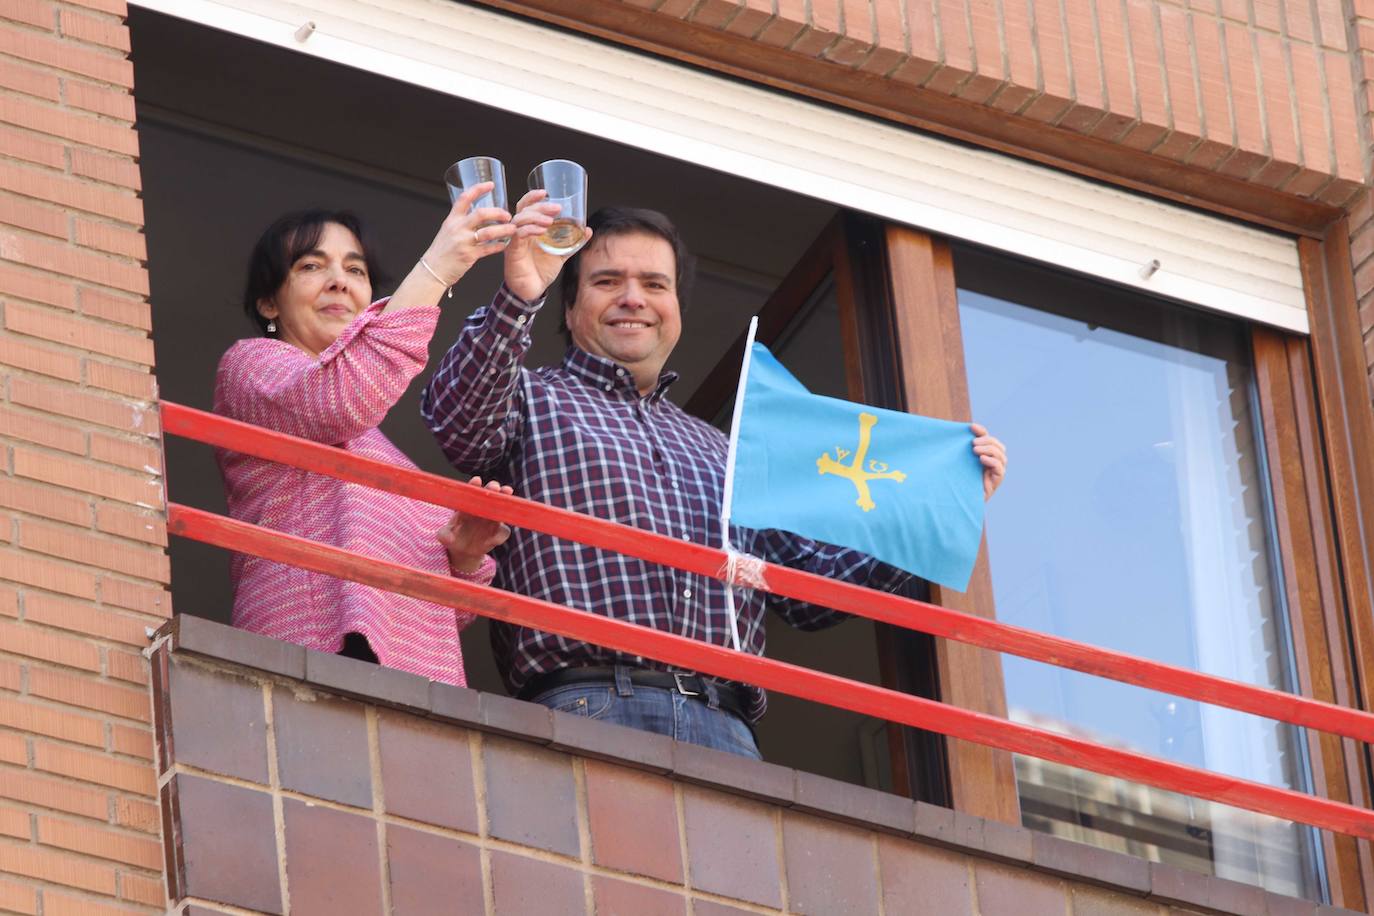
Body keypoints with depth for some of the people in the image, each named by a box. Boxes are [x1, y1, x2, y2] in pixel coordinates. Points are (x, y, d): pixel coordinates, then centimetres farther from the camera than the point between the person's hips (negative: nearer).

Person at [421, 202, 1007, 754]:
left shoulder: (718, 452, 32)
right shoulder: (532, 398, 18)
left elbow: (811, 587, 27)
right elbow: (458, 423, -6)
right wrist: (517, 300, -21)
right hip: (587, 711, -4)